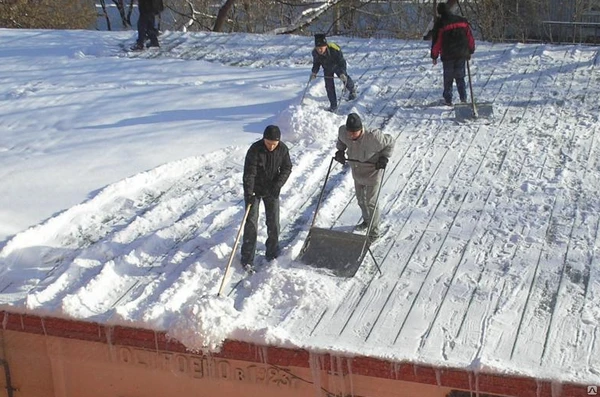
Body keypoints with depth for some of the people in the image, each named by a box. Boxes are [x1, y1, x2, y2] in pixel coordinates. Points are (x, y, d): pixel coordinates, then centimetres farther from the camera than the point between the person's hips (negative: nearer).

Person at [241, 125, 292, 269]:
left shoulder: (283, 149, -11)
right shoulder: (255, 149, -23)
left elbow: (287, 168, -3)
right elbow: (249, 172, -25)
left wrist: (278, 184, -18)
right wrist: (248, 193, -32)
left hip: (272, 191, 3)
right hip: (254, 190, -3)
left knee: (273, 222, 7)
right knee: (251, 223, -4)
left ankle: (273, 254, 24)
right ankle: (247, 259, 1)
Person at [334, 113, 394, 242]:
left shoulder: (373, 137, -35)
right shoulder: (343, 132, -21)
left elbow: (390, 142, -15)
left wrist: (384, 157, -21)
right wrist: (340, 150, -7)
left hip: (372, 173, -5)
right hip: (357, 173, 5)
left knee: (371, 202, 4)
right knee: (360, 200, 23)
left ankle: (374, 232, 21)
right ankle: (367, 220, 49)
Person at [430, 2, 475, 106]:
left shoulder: (440, 24, -6)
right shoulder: (462, 21, 7)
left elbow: (436, 41, -4)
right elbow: (470, 37, 11)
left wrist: (434, 56, 5)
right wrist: (470, 51, 21)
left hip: (448, 55, -3)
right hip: (462, 54, 4)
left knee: (448, 78, 8)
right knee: (460, 77, 15)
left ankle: (448, 100, 9)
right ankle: (463, 97, 5)